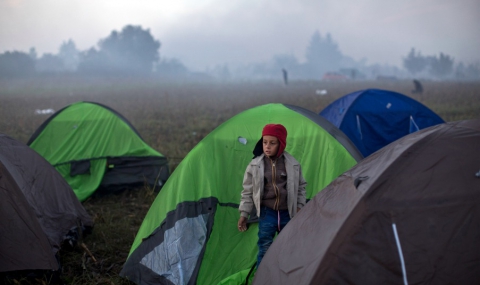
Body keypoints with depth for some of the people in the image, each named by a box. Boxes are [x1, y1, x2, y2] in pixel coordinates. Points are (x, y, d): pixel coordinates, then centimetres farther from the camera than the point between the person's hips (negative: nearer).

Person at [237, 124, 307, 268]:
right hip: (267, 214, -2)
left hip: (288, 213, 2)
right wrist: (244, 214, -1)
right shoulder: (255, 165, -7)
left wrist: (299, 207, 3)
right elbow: (248, 191, 0)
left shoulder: (293, 164, -5)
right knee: (265, 249, -1)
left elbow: (301, 187, 8)